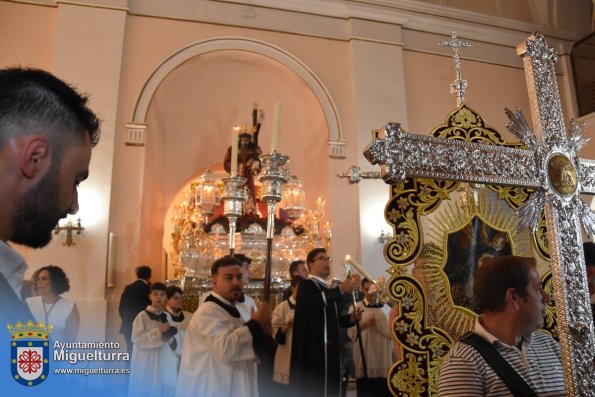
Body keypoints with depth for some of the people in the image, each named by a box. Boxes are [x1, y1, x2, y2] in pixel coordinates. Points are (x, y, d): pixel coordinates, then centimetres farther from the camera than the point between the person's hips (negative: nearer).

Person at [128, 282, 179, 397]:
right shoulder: (142, 316, -8)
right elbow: (137, 340, -16)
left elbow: (174, 345, 9)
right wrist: (158, 331, -20)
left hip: (163, 362, 4)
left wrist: (169, 336, -13)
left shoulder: (167, 317, 5)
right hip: (146, 363, -4)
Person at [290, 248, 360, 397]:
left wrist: (350, 318, 8)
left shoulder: (327, 289, 19)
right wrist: (341, 288, -28)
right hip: (313, 349, -8)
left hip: (330, 349, 8)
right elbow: (312, 301, -30)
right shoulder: (306, 285, -6)